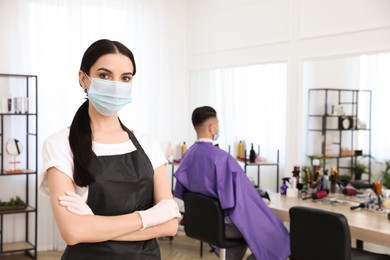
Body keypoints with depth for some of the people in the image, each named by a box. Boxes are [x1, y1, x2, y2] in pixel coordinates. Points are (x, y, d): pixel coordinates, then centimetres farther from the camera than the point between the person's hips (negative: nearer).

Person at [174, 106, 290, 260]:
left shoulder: (187, 156, -2)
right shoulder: (221, 157, -26)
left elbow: (181, 192, 9)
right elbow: (243, 196, -20)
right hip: (223, 224, -7)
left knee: (243, 221, 29)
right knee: (265, 226, 15)